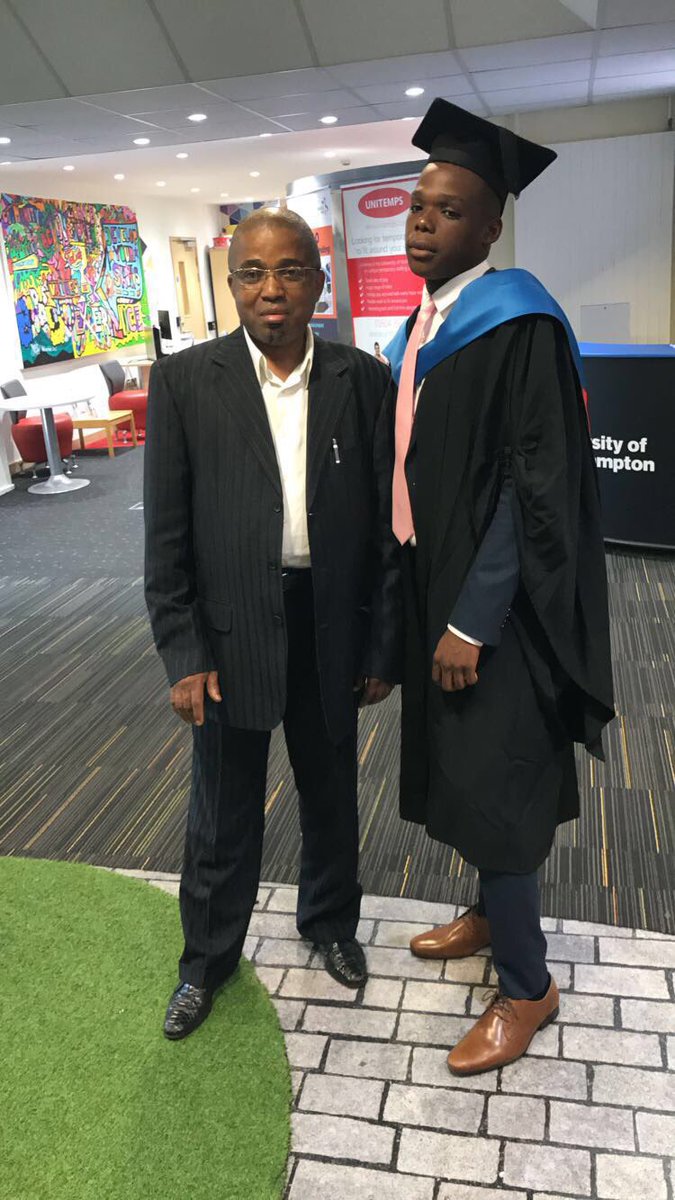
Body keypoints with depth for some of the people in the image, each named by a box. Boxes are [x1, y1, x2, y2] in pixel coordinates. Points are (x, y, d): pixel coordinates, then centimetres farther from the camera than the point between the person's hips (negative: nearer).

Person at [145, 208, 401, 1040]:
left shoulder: (364, 381, -3)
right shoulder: (184, 381, -6)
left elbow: (388, 523, 0)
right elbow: (166, 532, -5)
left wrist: (384, 645, 0)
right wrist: (183, 654, -8)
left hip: (331, 630, 2)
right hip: (230, 633, -1)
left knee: (331, 794, 20)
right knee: (223, 812, 14)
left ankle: (330, 921, 48)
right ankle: (208, 957, 40)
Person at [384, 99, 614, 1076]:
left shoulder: (518, 323, -16)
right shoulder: (421, 329, 10)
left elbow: (538, 486, -20)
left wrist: (471, 622, -21)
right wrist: (419, 605, 12)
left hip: (493, 609, -8)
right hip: (436, 589, 8)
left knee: (490, 785, 1)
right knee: (459, 769, 19)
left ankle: (526, 987, 21)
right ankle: (493, 912, 41)